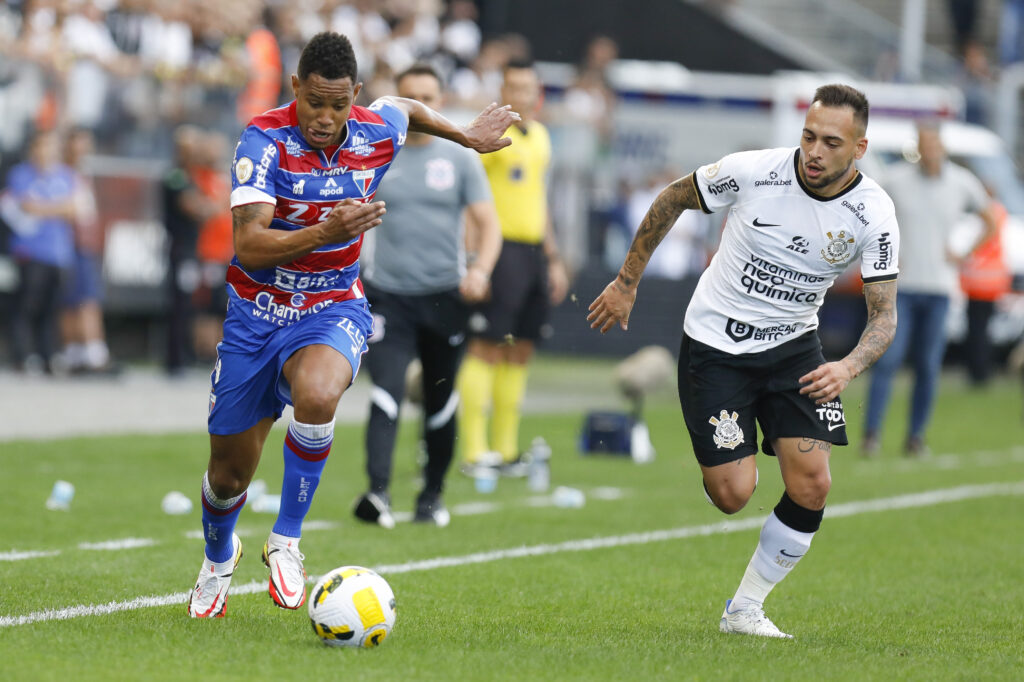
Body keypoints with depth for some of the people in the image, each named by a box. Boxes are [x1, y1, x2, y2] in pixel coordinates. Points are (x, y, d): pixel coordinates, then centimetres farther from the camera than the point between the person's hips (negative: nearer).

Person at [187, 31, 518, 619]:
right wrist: (327, 231, -39)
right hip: (257, 311, -1)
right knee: (230, 471, 8)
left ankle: (286, 542, -18)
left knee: (317, 395, -36)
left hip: (333, 309, 1)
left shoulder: (377, 134, -8)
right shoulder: (265, 140, -20)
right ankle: (219, 559, 44)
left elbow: (404, 108, 19)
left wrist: (468, 135, 23)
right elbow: (248, 245, -28)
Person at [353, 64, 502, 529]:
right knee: (386, 392, -17)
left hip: (445, 297, 1)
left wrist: (480, 269, -15)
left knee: (440, 401, 8)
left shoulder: (459, 159, 5)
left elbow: (488, 224, 2)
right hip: (389, 294, -1)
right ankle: (378, 492, -25)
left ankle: (432, 495, 25)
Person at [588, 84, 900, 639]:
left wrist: (849, 367, -30)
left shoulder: (873, 214, -14)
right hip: (714, 344, -2)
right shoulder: (752, 172, -19)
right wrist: (626, 283, 4)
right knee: (733, 495, -11)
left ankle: (745, 608, 7)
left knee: (811, 485, -12)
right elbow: (674, 198, -1)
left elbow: (884, 312, -9)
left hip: (792, 345, 2)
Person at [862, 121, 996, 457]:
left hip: (939, 288, 1)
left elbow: (990, 223, 15)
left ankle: (916, 436, 12)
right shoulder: (897, 179, 0)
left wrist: (964, 256, 4)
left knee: (928, 367, 2)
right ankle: (871, 434, -8)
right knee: (887, 360, -10)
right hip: (901, 285, -1)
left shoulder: (962, 183, 2)